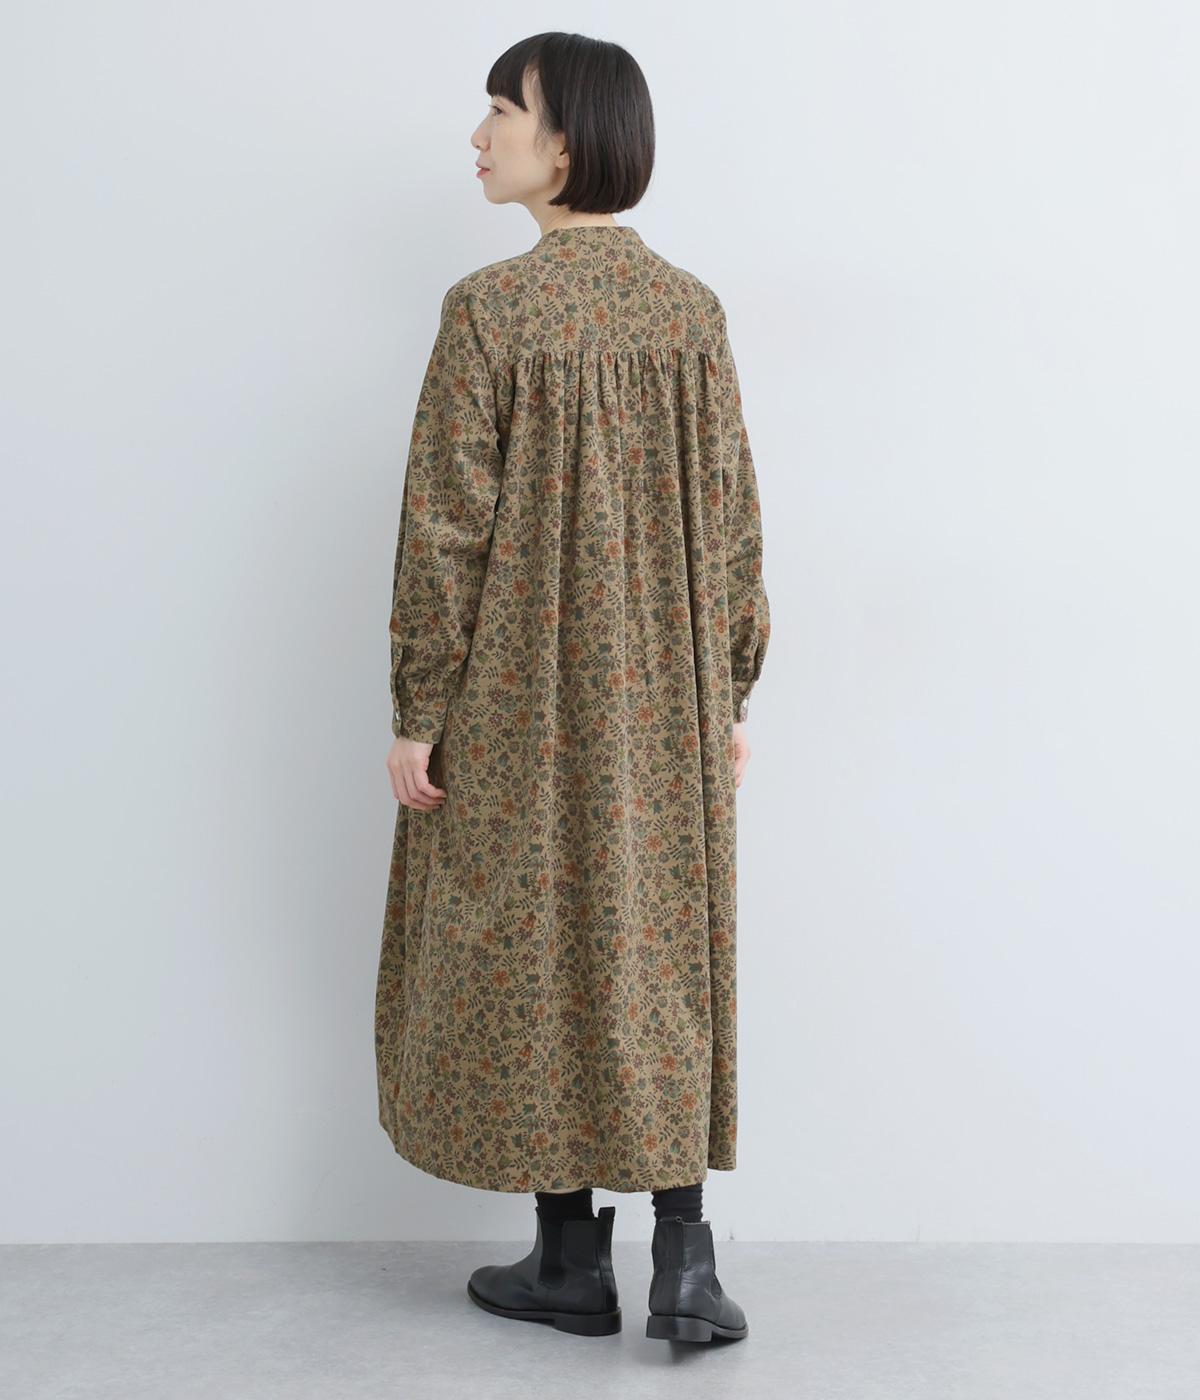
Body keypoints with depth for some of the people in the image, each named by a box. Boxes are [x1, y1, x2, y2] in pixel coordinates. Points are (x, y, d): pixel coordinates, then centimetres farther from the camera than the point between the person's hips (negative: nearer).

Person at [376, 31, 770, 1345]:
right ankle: (685, 1262, 10)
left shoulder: (489, 310, -11)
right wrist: (729, 695, 10)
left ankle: (572, 1262, 19)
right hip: (663, 699, 4)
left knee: (532, 953, 8)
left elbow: (446, 525, -12)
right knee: (661, 952, 11)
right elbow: (732, 515, 3)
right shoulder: (692, 309, 2)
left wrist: (416, 714, -5)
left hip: (522, 696, -4)